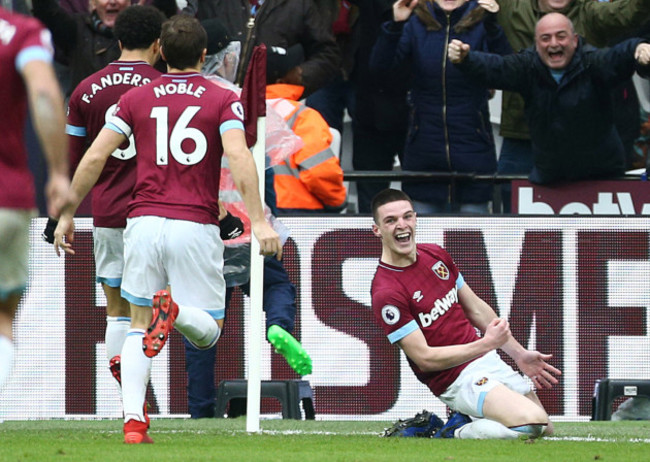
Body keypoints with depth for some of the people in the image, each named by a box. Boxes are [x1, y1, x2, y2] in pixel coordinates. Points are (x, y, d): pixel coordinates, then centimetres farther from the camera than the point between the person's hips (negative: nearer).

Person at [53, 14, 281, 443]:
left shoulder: (136, 98, 10)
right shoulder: (223, 100, 3)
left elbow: (95, 157, 6)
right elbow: (239, 156, -13)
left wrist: (67, 213, 15)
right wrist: (258, 219, -18)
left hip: (144, 222, 2)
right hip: (196, 226, -2)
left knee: (138, 326, 14)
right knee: (208, 330, 7)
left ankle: (133, 421, -4)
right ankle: (176, 310, -29)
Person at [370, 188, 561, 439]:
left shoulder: (436, 255, 6)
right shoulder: (386, 293, -19)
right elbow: (425, 358, -20)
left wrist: (520, 354, 15)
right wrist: (486, 344, -20)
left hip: (489, 361, 8)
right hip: (458, 380, -8)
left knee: (546, 429, 13)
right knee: (533, 421, -27)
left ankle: (464, 421, 16)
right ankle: (455, 435, -10)